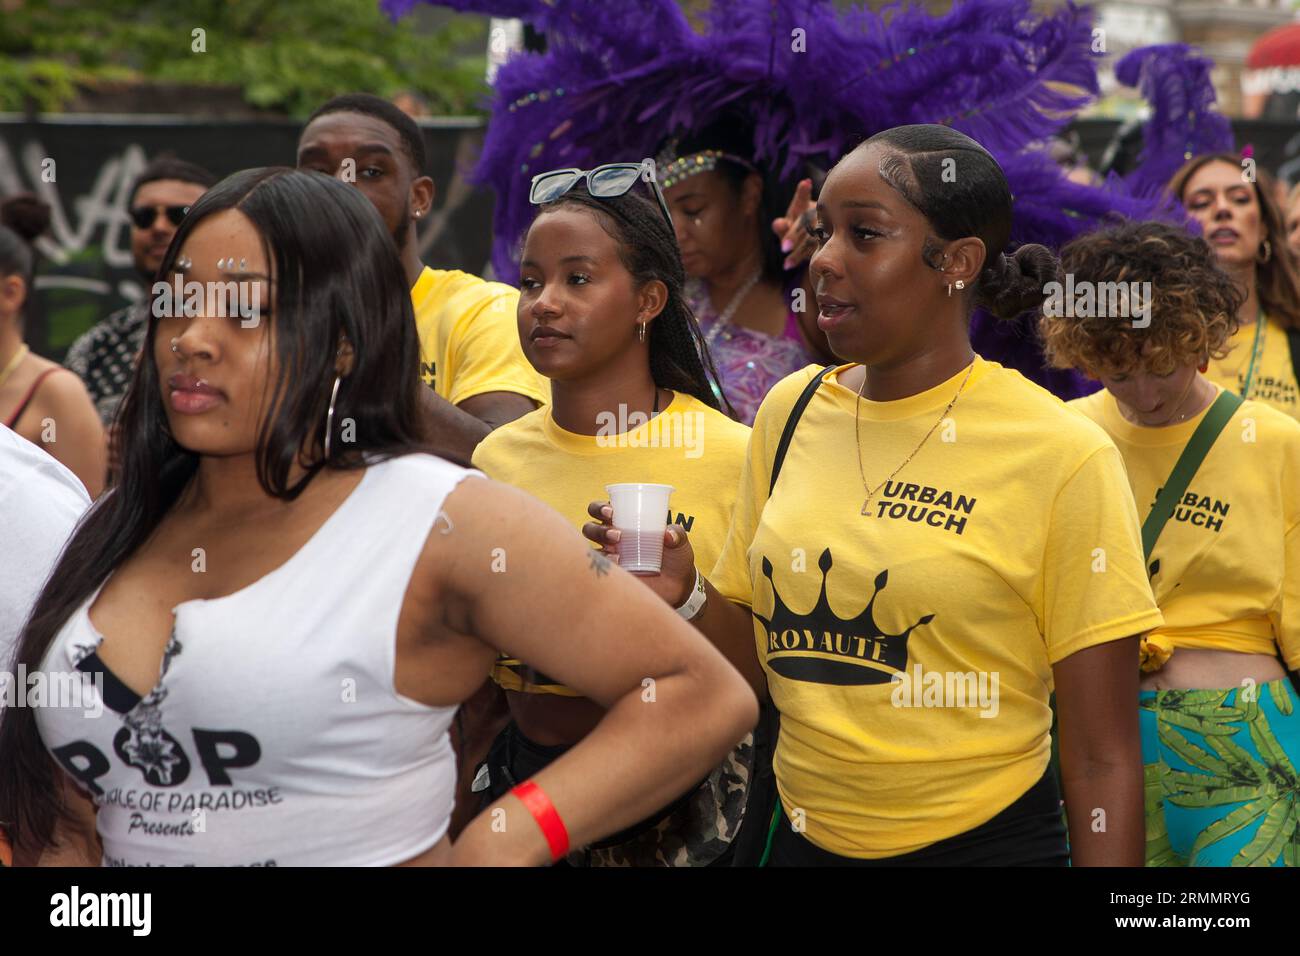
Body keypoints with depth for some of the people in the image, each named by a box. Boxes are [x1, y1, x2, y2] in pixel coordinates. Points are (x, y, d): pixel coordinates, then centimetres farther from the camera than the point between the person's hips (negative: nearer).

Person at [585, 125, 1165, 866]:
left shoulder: (1060, 455, -14)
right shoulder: (790, 411, 0)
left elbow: (1101, 760, -11)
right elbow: (762, 661, 8)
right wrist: (680, 596, -9)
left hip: (985, 840, -4)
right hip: (803, 837, 4)